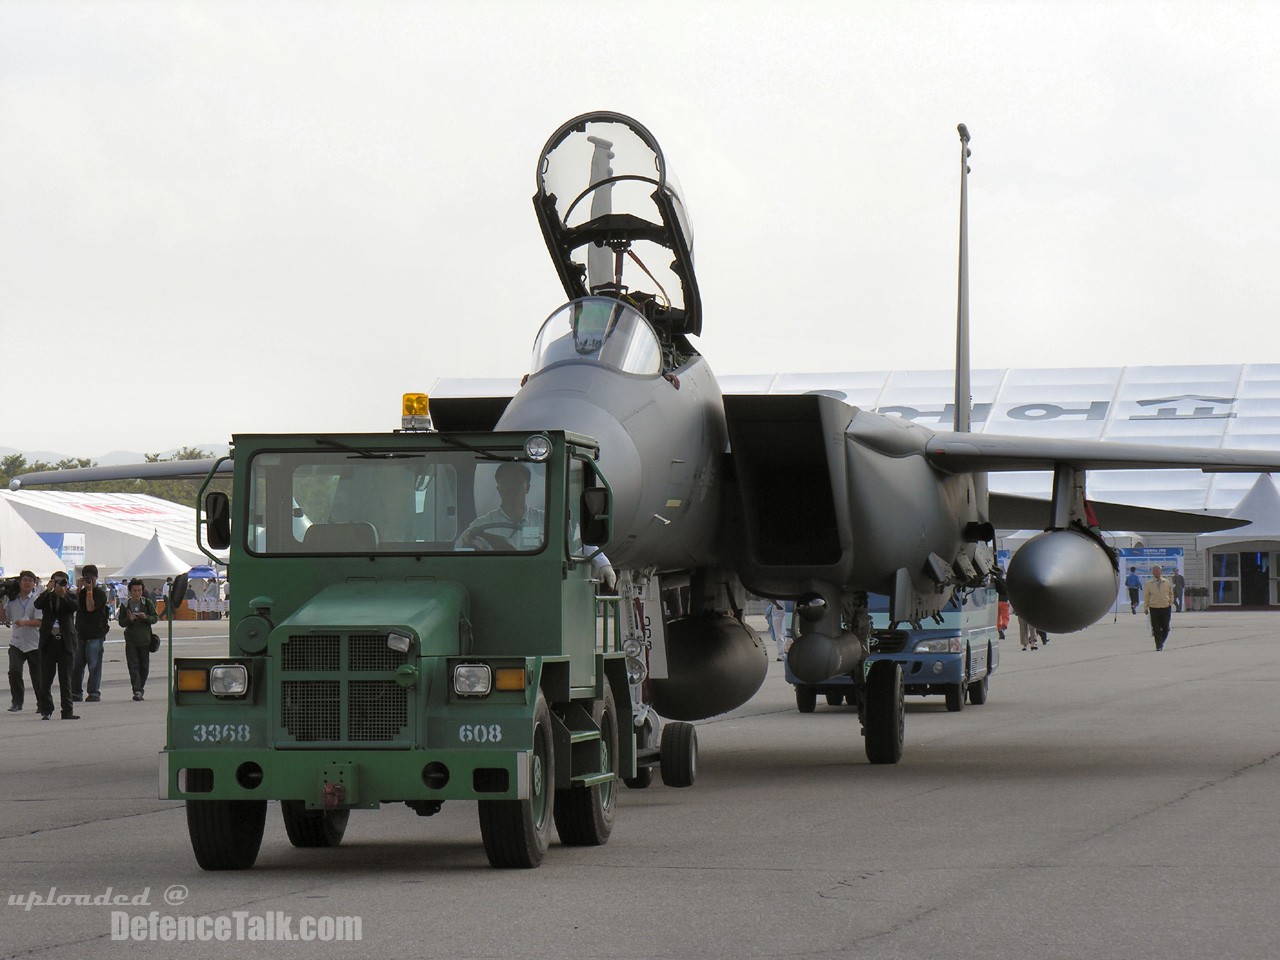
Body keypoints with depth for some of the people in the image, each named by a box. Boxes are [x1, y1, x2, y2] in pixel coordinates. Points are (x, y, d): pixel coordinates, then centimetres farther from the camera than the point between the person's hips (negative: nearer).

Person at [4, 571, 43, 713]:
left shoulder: (37, 600, -5)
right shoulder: (12, 601, 8)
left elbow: (40, 621, -13)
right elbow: (5, 619, 13)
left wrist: (24, 623, -29)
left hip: (34, 644, -3)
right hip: (16, 643, 3)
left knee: (37, 675, 6)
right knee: (14, 671, -15)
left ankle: (42, 704, 23)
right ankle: (17, 702, -5)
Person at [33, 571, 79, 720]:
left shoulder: (70, 597, 10)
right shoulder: (47, 597, 10)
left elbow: (74, 606, -11)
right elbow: (37, 605, -10)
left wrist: (64, 594, -23)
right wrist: (48, 590, -19)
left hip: (65, 642, 0)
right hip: (48, 642, 0)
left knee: (65, 680, 2)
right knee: (45, 679, 0)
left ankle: (67, 711, 4)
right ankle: (46, 710, 8)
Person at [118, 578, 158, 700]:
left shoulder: (147, 603, 1)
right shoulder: (125, 605, 2)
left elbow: (155, 617, 1)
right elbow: (121, 622, 3)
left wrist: (146, 617, -19)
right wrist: (129, 620, -18)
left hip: (145, 639, 1)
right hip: (131, 640, -1)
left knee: (144, 667, 6)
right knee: (133, 666, -9)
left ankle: (140, 689, 22)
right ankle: (137, 691, -14)